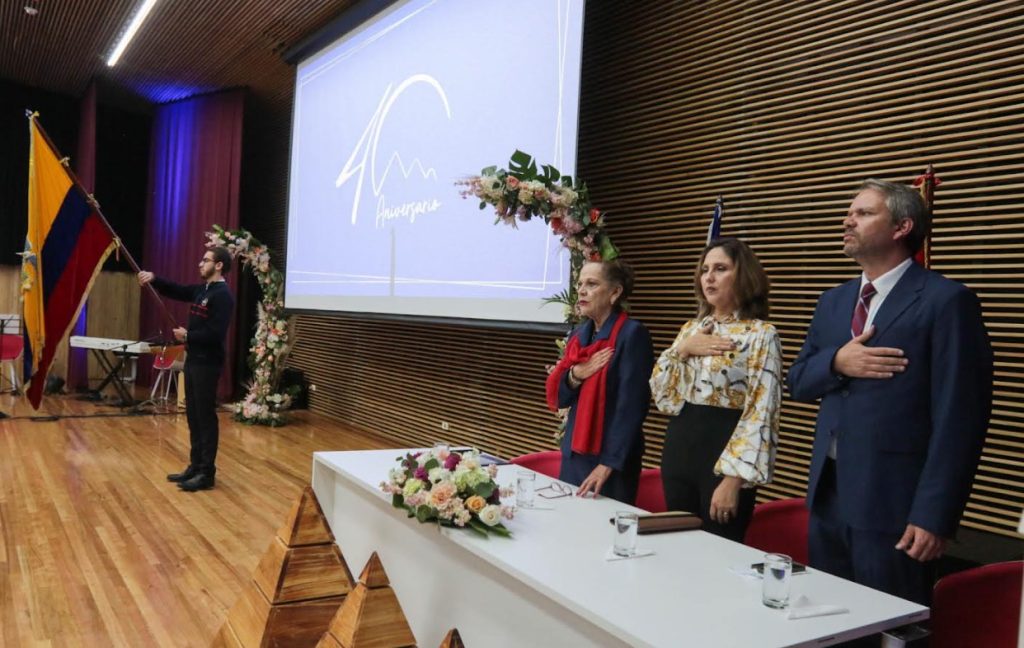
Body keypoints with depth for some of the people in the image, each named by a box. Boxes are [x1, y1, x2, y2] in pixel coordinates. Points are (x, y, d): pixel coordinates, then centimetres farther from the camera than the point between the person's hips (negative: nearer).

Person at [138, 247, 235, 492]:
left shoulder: (222, 296, -16)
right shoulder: (201, 289, 12)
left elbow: (216, 334, -23)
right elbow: (175, 290, 23)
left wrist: (187, 336, -12)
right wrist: (154, 279, 5)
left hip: (207, 364, -9)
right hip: (193, 360, 9)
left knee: (206, 417, -4)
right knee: (193, 416, 14)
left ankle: (207, 473, 3)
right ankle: (195, 466, 23)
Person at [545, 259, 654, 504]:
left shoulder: (632, 334, -12)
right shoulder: (579, 334, 9)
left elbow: (631, 405, -17)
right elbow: (557, 398, 10)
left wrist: (609, 463, -20)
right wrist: (575, 375, -11)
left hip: (612, 460, -6)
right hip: (574, 454, 7)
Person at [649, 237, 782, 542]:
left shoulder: (761, 334, -9)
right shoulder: (691, 329, 10)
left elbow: (761, 413, -14)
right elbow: (660, 394, 7)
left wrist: (734, 478, -19)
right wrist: (681, 350, -8)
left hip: (723, 448, -6)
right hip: (679, 445, 6)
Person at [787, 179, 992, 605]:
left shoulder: (945, 301, -10)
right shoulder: (833, 301, 13)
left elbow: (959, 418, -14)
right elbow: (797, 381, 13)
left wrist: (934, 514, -17)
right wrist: (836, 362, -9)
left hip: (892, 499, -6)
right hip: (828, 492, 7)